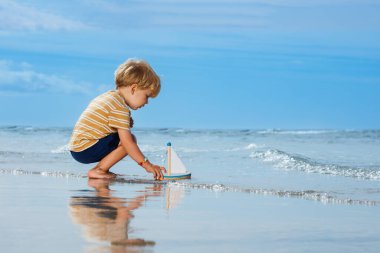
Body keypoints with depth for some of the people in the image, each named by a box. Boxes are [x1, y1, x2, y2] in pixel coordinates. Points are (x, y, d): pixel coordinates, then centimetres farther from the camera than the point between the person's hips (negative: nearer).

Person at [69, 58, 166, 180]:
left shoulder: (109, 96, 16)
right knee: (130, 139, -16)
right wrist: (146, 164, -15)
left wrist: (125, 123, 9)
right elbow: (127, 142, -19)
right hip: (87, 150, -10)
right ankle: (98, 170, -10)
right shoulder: (120, 107, -15)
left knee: (125, 137, 18)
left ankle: (100, 168, 8)